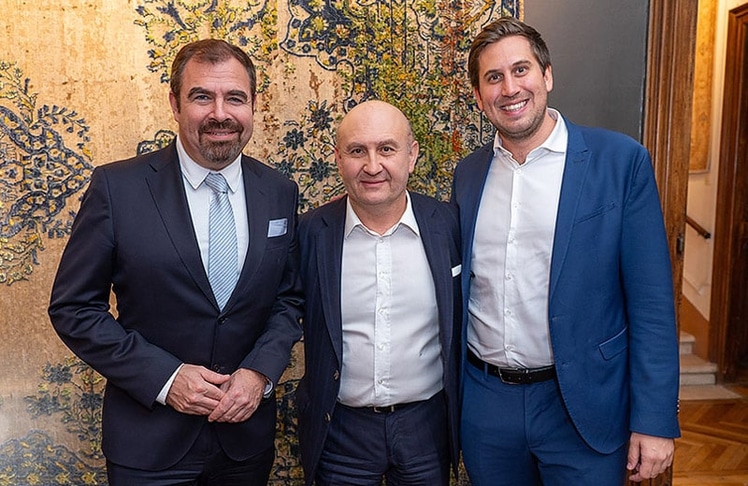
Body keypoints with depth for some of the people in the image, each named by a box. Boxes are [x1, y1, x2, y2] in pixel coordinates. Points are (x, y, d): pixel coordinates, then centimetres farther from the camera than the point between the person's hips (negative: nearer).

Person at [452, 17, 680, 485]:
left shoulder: (621, 160, -9)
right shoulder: (468, 173, 3)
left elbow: (651, 302, -9)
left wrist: (654, 421, -11)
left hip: (582, 409, -3)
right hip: (484, 403, 4)